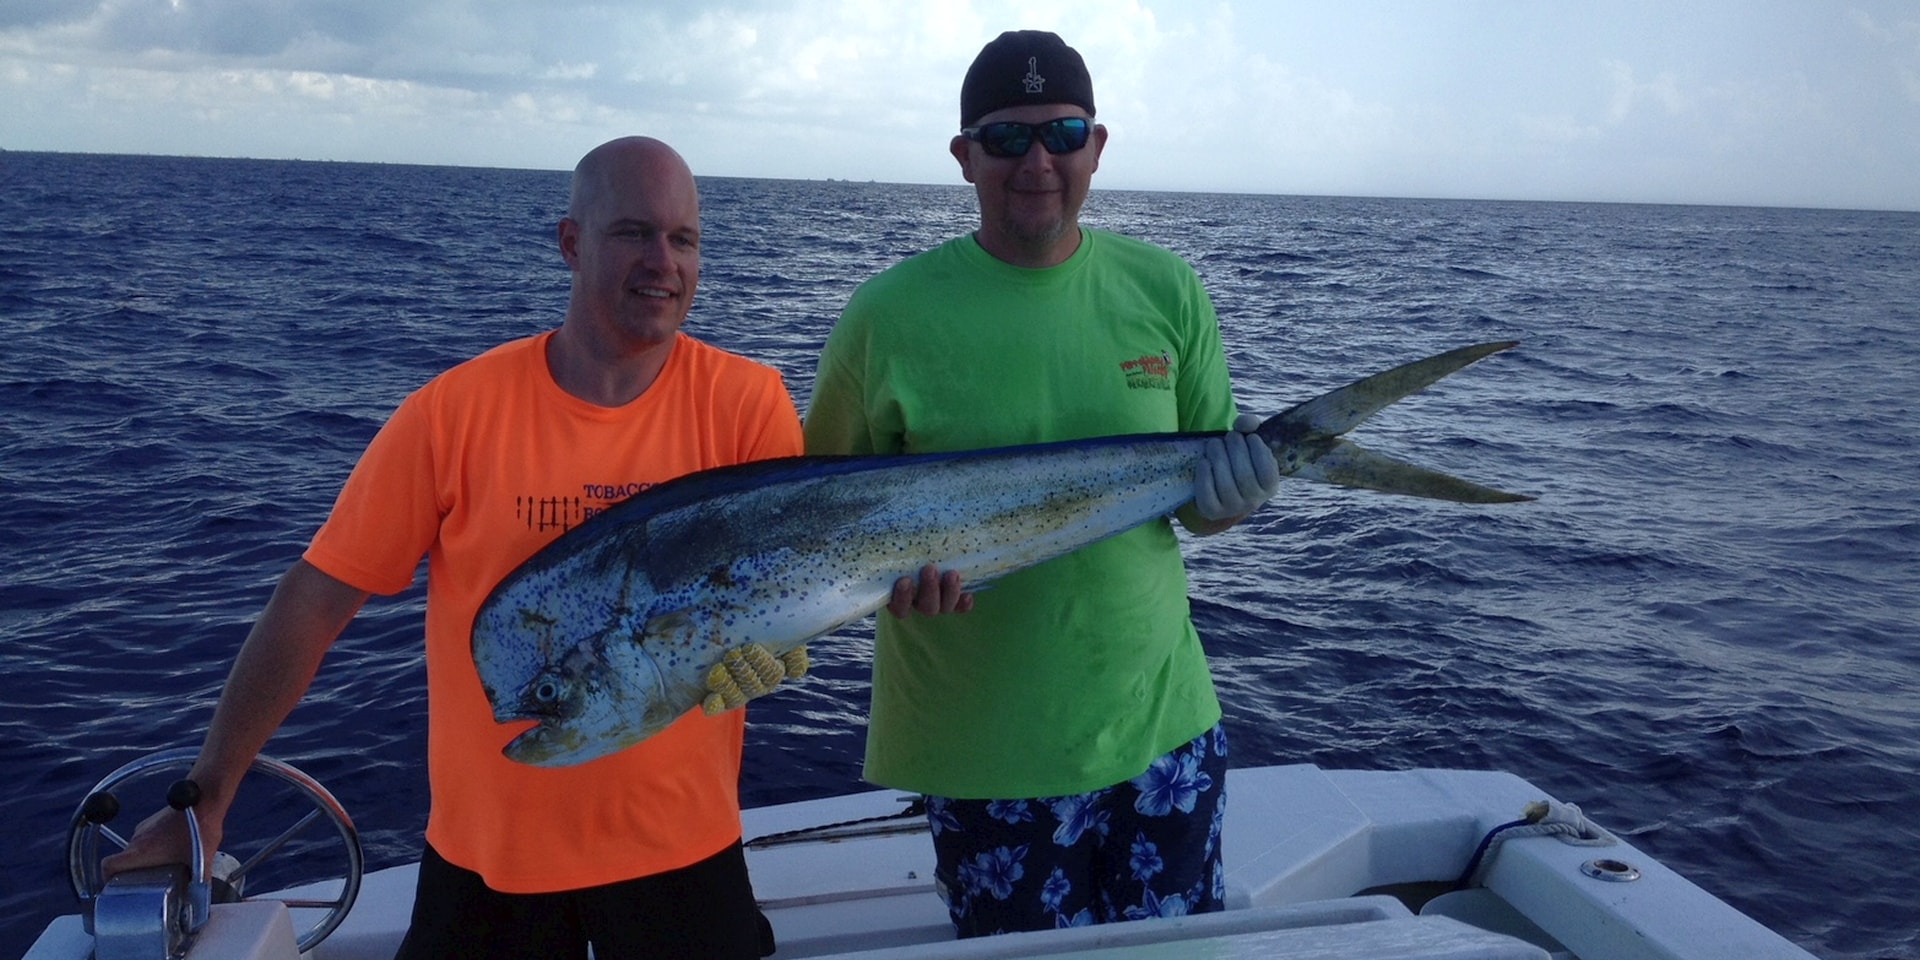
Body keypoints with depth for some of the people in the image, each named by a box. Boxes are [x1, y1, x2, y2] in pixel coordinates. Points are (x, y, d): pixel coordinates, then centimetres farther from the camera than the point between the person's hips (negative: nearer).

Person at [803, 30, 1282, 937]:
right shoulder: (890, 312, -8)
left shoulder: (1166, 292, 0)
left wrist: (1228, 495, -15)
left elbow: (1201, 504, 8)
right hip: (985, 752, -2)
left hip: (1165, 727, 3)